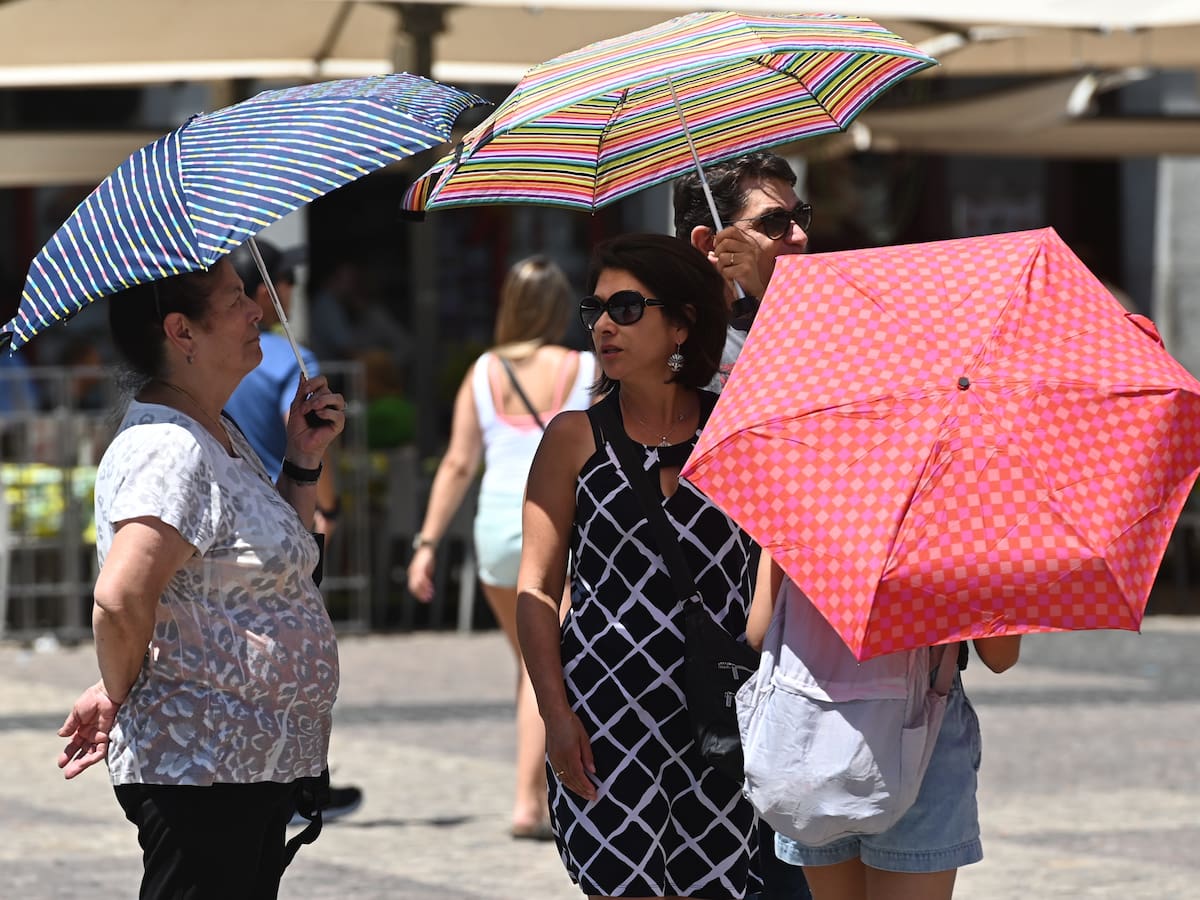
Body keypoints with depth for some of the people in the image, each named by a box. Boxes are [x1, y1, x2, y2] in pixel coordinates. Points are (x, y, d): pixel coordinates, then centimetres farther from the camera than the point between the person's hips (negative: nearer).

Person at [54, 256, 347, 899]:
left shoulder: (224, 437, 15)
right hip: (197, 770, -10)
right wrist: (118, 694, -12)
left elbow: (279, 563, 24)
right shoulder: (168, 448, -18)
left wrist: (304, 461, 13)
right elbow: (120, 598, -28)